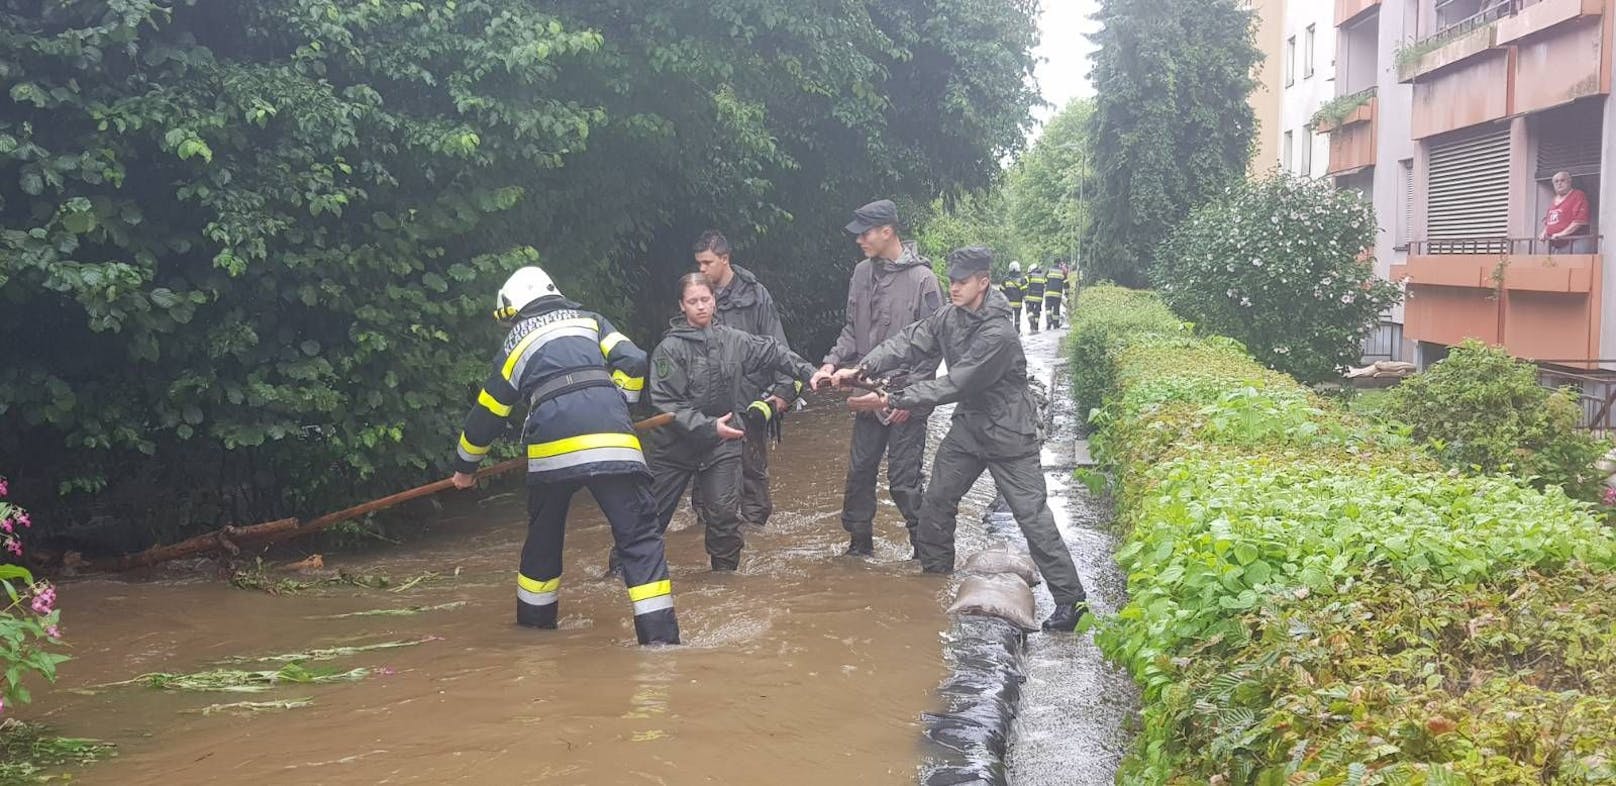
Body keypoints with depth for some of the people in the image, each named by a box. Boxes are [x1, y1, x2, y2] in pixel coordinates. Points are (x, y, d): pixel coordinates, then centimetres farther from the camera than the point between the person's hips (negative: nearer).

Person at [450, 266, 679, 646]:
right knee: (639, 538, -1)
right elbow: (633, 363, 9)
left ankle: (534, 620, 37)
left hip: (552, 446, 1)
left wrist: (465, 466, 44)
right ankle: (659, 635, -11)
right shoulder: (590, 320, 24)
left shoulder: (514, 343, 24)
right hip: (611, 440, -1)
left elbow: (488, 412, 30)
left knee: (543, 538, 24)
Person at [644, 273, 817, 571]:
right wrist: (708, 426, -22)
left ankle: (725, 574, 14)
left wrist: (809, 372, 4)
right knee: (652, 515, 6)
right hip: (676, 445, -2)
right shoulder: (669, 349, -13)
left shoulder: (734, 340, -1)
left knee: (724, 514, -4)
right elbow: (665, 403, -18)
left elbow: (773, 352, 12)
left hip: (721, 445, 2)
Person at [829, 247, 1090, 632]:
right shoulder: (950, 317, -3)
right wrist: (863, 369, -23)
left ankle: (1071, 598, 0)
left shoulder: (998, 335, -28)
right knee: (936, 503, 11)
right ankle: (935, 575, 29)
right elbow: (908, 343, -7)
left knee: (1033, 516, -7)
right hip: (968, 427, 8)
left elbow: (954, 385, -29)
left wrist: (891, 400, -29)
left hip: (1008, 435, -8)